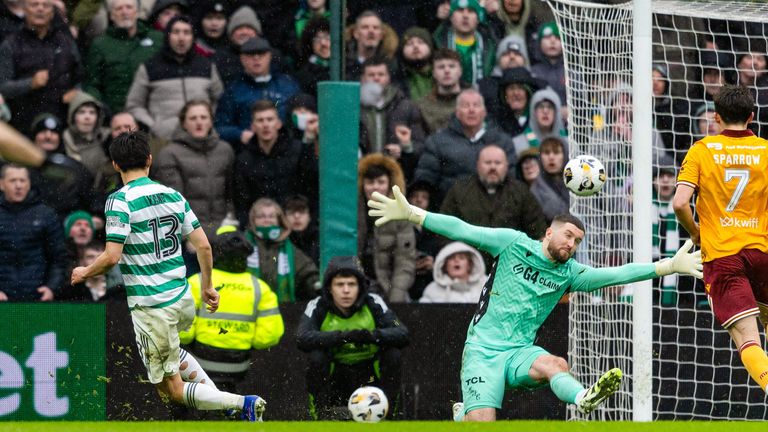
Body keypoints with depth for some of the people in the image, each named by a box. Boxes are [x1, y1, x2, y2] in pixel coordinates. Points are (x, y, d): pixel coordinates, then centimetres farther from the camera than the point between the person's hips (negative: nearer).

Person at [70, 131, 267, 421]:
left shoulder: (120, 201, -13)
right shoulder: (173, 196, 5)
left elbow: (112, 256, -19)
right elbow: (203, 246, 6)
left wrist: (85, 273, 1)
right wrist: (207, 287, 20)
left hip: (151, 308, -7)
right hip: (184, 301, 7)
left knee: (172, 389, 2)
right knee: (170, 351, 38)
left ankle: (242, 403, -16)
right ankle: (214, 392, 19)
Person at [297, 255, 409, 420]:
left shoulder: (373, 304, -8)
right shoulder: (318, 307, -10)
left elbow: (402, 334, -18)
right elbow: (302, 339, -27)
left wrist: (374, 335, -39)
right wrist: (342, 337, -40)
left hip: (369, 377, 1)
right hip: (333, 377, -1)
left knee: (393, 354, -23)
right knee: (316, 356, -28)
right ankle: (320, 417, -17)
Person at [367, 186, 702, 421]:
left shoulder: (570, 273, 9)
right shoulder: (513, 244, -1)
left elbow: (614, 274, 2)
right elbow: (463, 231, -8)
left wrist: (668, 266, -8)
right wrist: (411, 215, -17)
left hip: (520, 352, 3)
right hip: (483, 348, -3)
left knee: (555, 365, -32)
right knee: (483, 424, -19)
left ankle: (584, 399, -64)